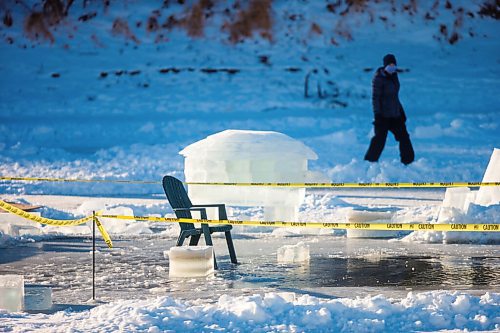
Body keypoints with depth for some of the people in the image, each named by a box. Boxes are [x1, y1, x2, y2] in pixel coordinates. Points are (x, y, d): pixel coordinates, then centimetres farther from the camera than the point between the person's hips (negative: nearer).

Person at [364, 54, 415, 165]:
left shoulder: (393, 76, 10)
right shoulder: (379, 78, -13)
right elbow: (375, 97, -15)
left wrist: (401, 112, 20)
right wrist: (377, 115, -20)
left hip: (395, 114, 8)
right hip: (383, 114, -8)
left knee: (403, 136, 10)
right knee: (380, 139, -9)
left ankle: (408, 160, 20)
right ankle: (369, 162, 0)